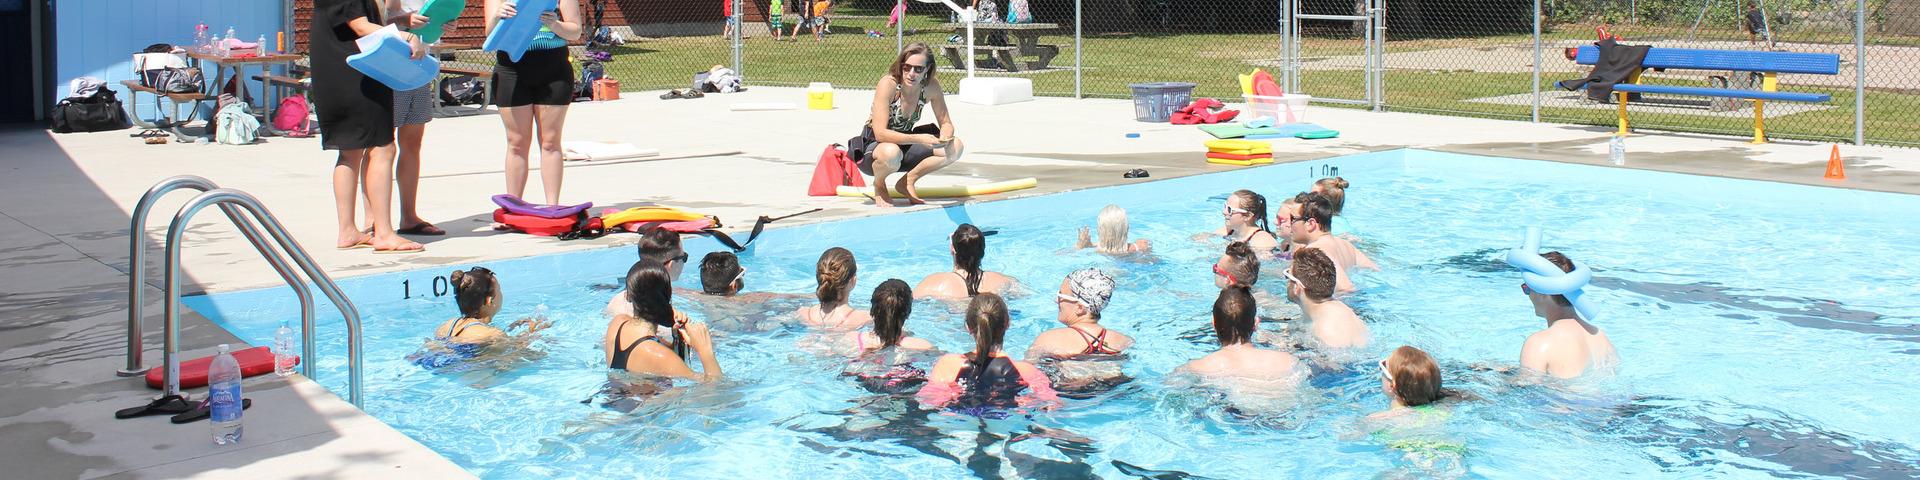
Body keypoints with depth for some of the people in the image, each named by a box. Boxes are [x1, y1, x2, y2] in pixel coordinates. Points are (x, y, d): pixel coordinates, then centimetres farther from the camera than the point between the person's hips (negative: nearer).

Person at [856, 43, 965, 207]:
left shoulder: (931, 85, -11)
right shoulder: (888, 84, -26)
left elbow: (946, 123, -1)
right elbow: (880, 133, -32)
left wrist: (944, 138, -25)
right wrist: (919, 139, -41)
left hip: (904, 145, 5)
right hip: (873, 147, -5)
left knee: (956, 147, -13)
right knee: (891, 153, -41)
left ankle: (907, 182, 5)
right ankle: (879, 184, -5)